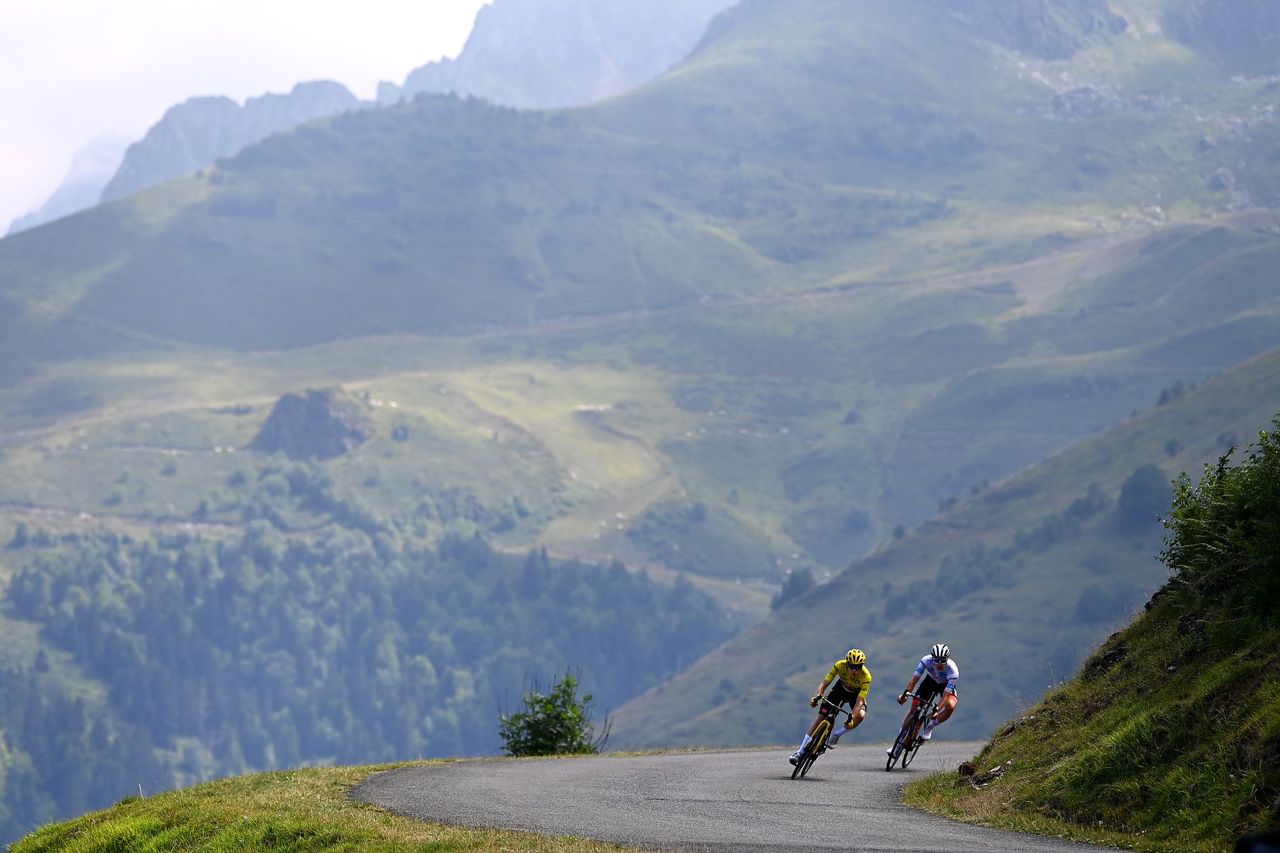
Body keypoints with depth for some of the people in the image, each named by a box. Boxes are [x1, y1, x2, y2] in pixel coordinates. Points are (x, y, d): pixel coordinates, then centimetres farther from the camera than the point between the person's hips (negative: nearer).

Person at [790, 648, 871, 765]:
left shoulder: (866, 676, -36)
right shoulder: (840, 665, -32)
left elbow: (859, 701, -38)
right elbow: (824, 683, -31)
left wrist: (852, 718, -51)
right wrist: (817, 696, -49)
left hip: (856, 694, -1)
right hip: (841, 688, 1)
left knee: (861, 716, -31)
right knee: (821, 717, -9)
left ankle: (835, 736, -6)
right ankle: (800, 752, -1)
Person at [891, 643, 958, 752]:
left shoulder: (953, 671, -37)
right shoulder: (926, 660, -33)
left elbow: (945, 695, -38)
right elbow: (914, 678, -34)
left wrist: (936, 711, -48)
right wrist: (905, 694, -49)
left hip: (946, 685, -2)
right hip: (930, 680, 2)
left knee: (950, 705, -32)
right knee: (914, 708, -9)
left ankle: (930, 727, -8)